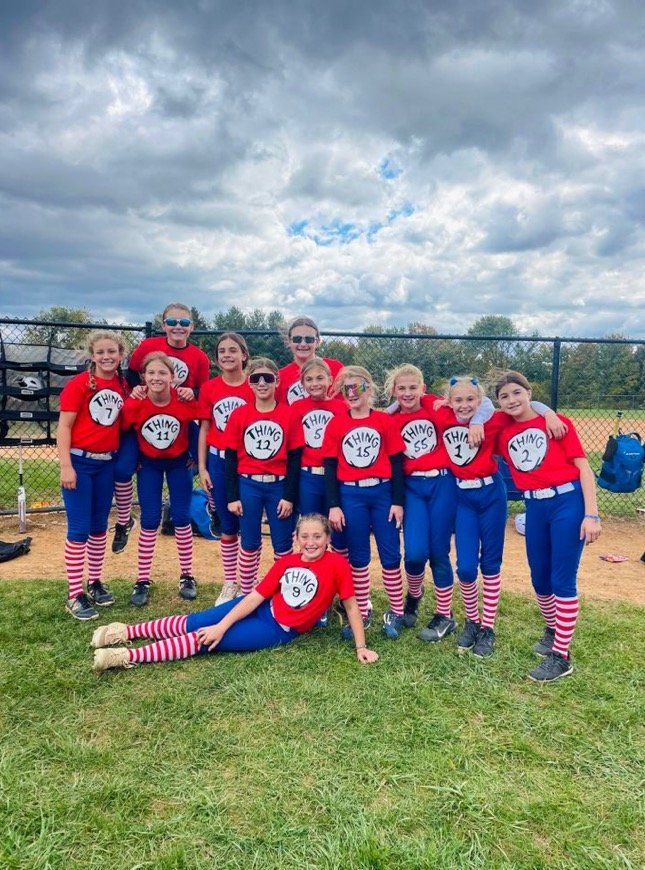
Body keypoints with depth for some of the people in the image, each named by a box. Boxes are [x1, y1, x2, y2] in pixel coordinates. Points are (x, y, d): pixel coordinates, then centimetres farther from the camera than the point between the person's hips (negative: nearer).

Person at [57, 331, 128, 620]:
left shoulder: (123, 386, 5)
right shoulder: (78, 384, -9)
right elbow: (64, 426, -11)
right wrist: (66, 466, -17)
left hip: (108, 463, 5)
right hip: (80, 462, -5)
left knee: (99, 526, 14)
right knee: (79, 528, -3)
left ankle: (95, 583, 28)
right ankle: (74, 596, 6)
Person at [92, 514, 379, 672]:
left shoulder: (337, 564, -15)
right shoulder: (286, 561, -1)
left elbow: (351, 605, -9)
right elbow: (255, 596, -4)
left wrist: (361, 646, -11)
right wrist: (221, 625, -10)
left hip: (279, 631, -4)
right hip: (261, 609, 4)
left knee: (205, 641, -15)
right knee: (197, 623, -5)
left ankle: (129, 656, -15)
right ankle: (127, 631, 7)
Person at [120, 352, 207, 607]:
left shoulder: (186, 402, -24)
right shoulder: (134, 404, -23)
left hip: (179, 462, 0)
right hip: (148, 464, 0)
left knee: (181, 517, 4)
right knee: (150, 521, 0)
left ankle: (186, 576, 18)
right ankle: (142, 581, 12)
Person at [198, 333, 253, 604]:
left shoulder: (255, 387, -4)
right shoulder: (209, 388, 2)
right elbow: (204, 429, 5)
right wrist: (202, 467, 2)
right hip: (218, 461, 2)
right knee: (227, 526, 11)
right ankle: (230, 583, 23)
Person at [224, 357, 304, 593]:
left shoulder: (289, 415, -3)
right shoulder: (239, 415, -1)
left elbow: (294, 458, -2)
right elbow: (230, 458, 1)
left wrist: (289, 496, -5)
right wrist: (232, 496, -2)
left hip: (279, 487, 0)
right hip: (248, 486, 1)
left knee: (283, 546, 8)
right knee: (249, 544, 10)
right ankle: (247, 596, 24)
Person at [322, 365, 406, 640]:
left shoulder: (385, 421, -1)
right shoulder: (335, 425, 1)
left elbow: (397, 463, 0)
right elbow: (330, 467, 1)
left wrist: (398, 501, -3)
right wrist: (333, 505, -3)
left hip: (382, 493, 0)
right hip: (351, 496, 1)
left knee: (390, 555, 6)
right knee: (358, 557, 11)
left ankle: (395, 613, 21)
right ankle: (362, 613, 23)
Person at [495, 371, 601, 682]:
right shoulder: (504, 433, 6)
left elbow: (583, 467, -6)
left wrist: (591, 515, -13)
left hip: (568, 502, -4)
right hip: (534, 508, 5)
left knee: (562, 581, -1)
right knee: (539, 579, 15)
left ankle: (561, 656, 12)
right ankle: (552, 630, 41)